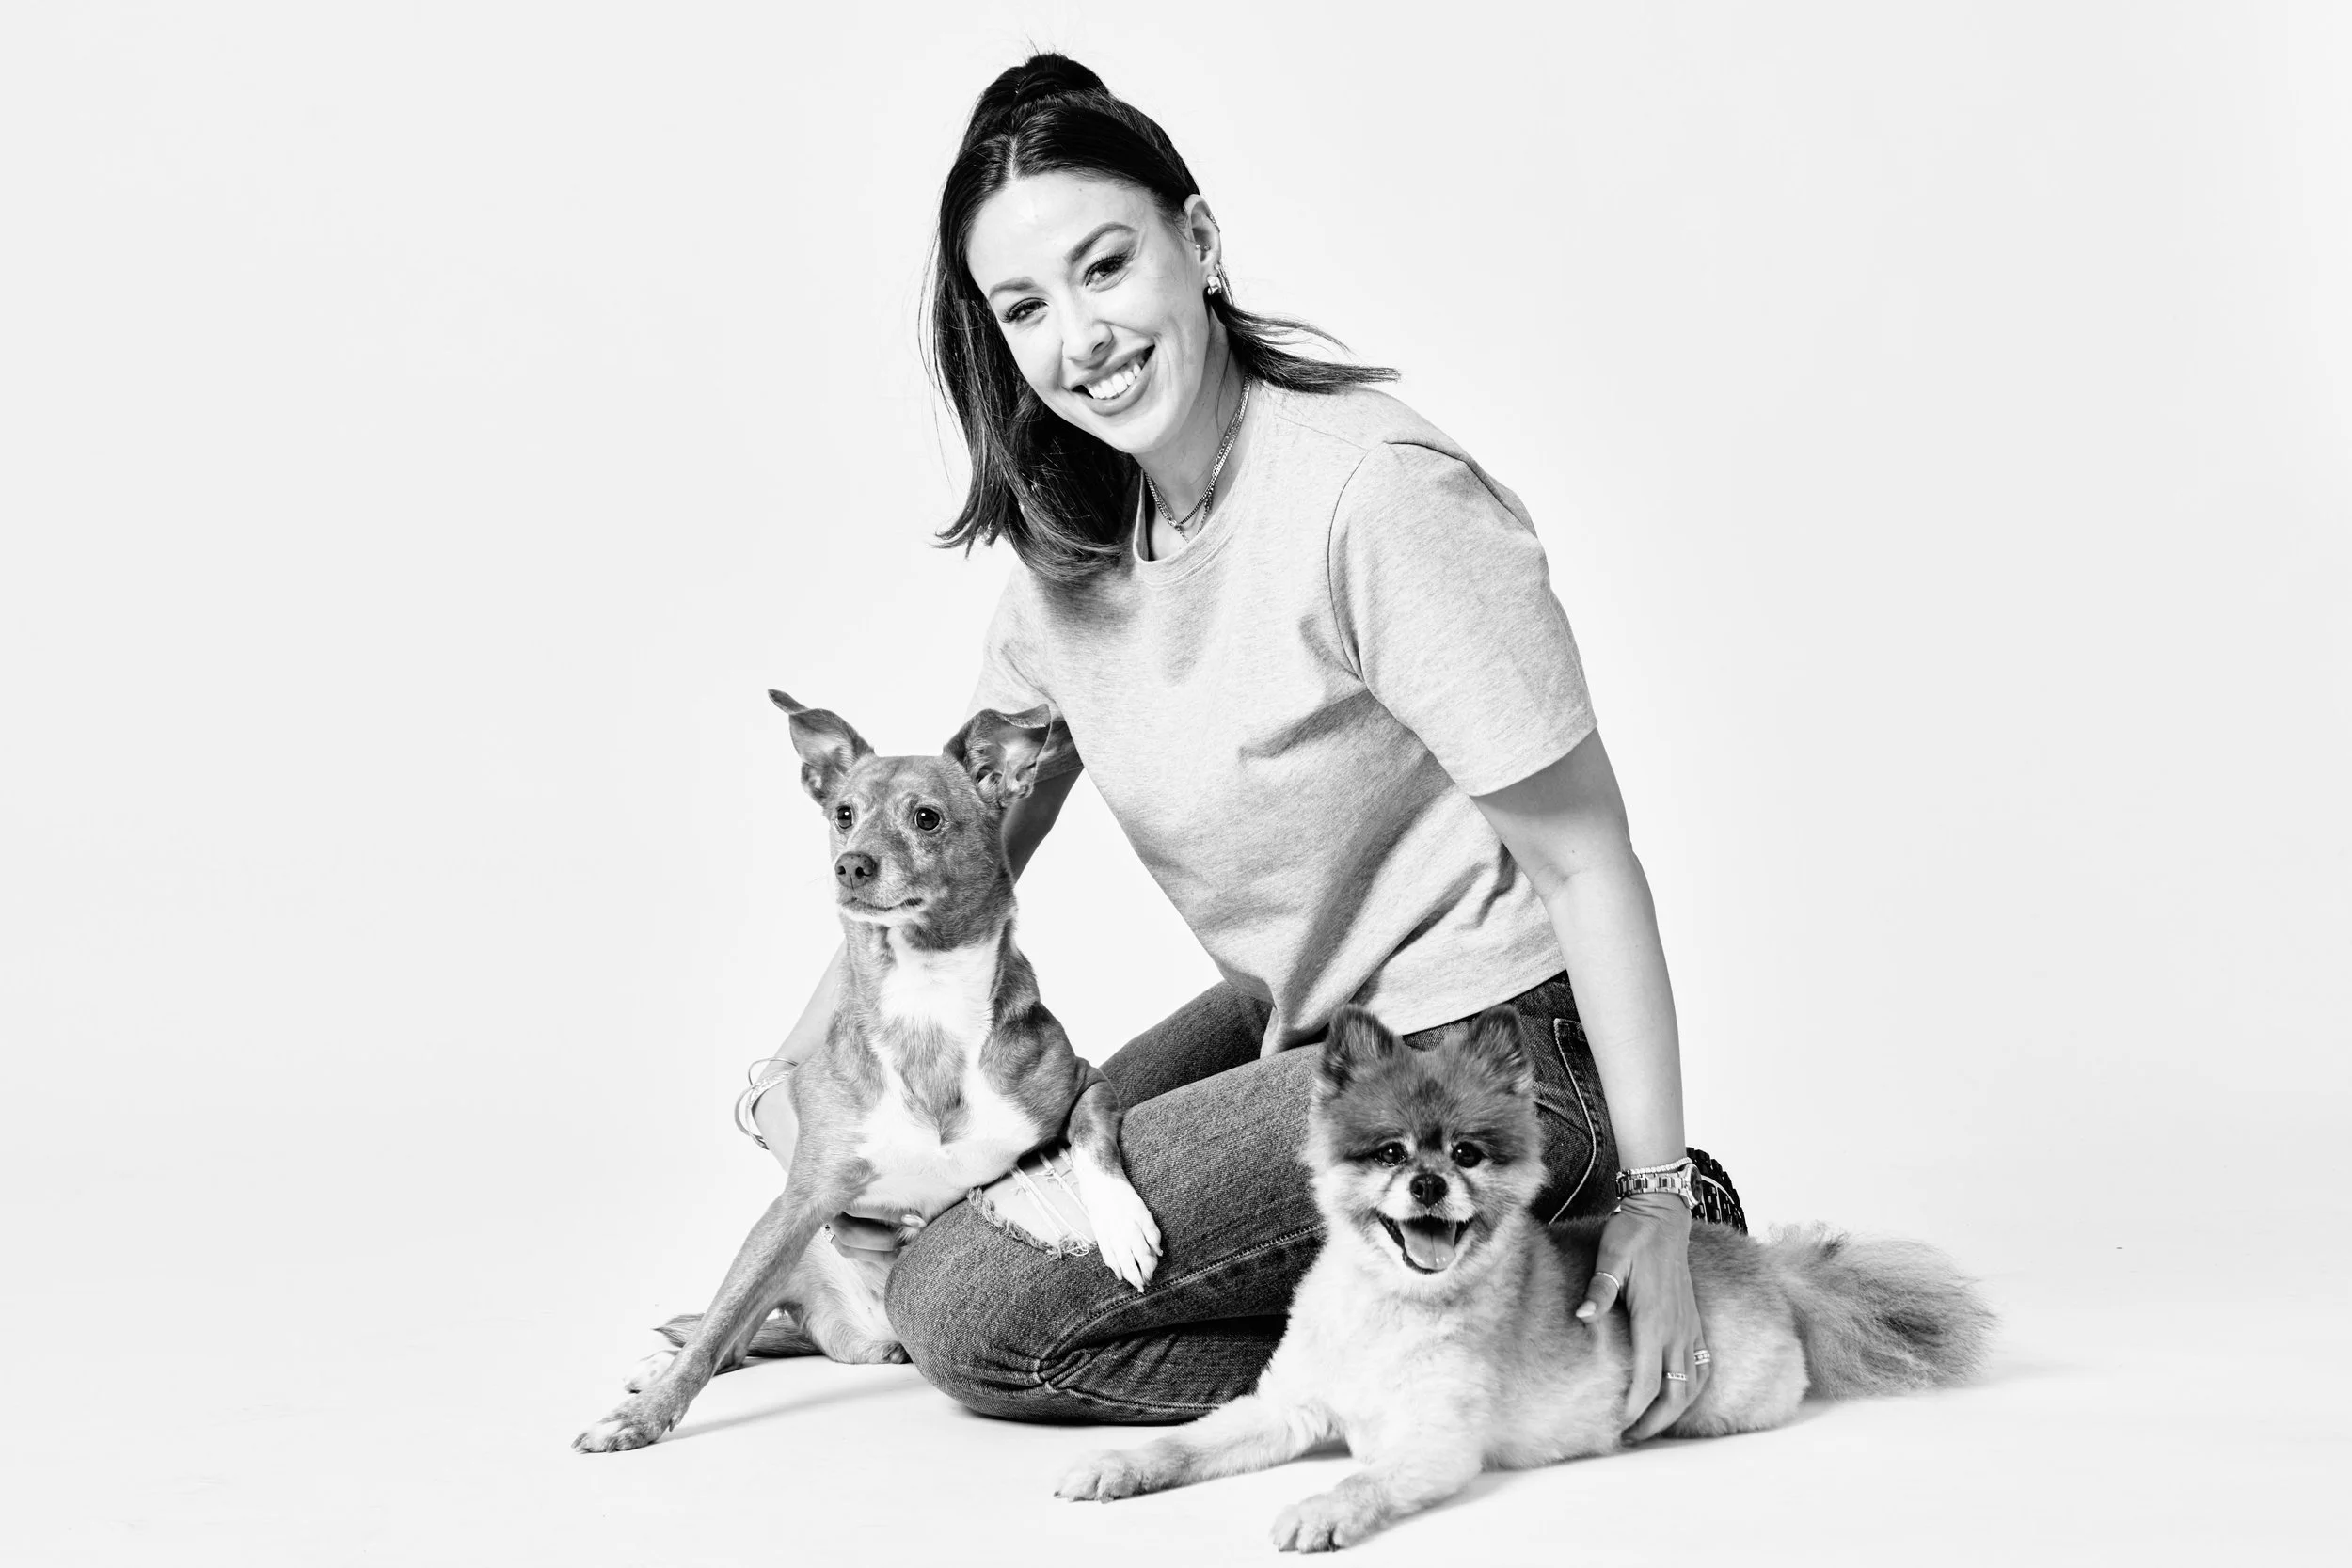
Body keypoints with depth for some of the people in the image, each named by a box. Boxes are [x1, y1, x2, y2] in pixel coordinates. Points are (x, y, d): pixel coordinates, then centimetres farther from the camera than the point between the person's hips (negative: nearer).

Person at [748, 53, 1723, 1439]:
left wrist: (1657, 1199, -19)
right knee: (911, 1211, 11)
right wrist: (810, 1050, -2)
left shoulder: (1382, 496, -24)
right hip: (1292, 1016, 9)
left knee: (970, 1310, -15)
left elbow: (1589, 864, -20)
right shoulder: (1074, 540, 1)